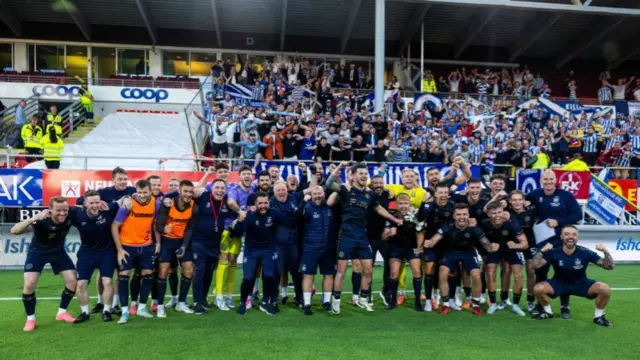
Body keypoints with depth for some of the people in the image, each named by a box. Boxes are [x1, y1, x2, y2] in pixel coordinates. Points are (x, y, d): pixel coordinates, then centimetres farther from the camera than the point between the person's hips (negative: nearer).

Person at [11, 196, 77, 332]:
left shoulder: (70, 216, -27)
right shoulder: (42, 221, -37)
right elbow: (14, 231, -48)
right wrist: (34, 218, -62)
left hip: (58, 251, 3)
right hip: (38, 252, -3)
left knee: (73, 281, -4)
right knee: (29, 284, -16)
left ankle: (62, 312, 17)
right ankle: (30, 319, 5)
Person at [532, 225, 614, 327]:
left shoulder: (585, 252, -20)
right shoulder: (554, 252, -22)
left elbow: (609, 267, -16)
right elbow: (535, 265, -29)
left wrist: (606, 252, -36)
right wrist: (542, 251, -43)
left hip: (581, 283, 1)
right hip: (559, 283, -1)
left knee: (605, 289, -24)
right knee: (538, 288, -27)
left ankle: (598, 316, 5)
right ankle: (548, 312, 6)